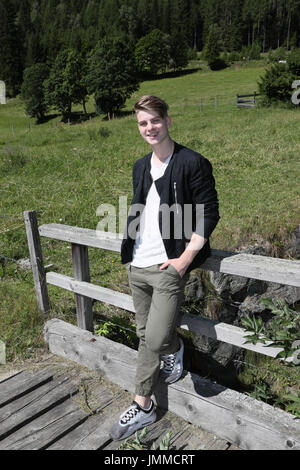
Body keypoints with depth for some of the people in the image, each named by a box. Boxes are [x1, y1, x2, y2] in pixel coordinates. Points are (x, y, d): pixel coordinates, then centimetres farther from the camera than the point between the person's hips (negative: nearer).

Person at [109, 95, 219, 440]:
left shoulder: (192, 163, -8)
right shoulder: (140, 167, 13)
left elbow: (208, 214, -9)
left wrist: (185, 259, -14)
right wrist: (131, 251, 12)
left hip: (169, 267, -6)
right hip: (137, 266, 6)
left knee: (156, 340, -9)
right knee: (145, 336, 15)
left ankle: (173, 348, 28)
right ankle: (143, 406, 33)